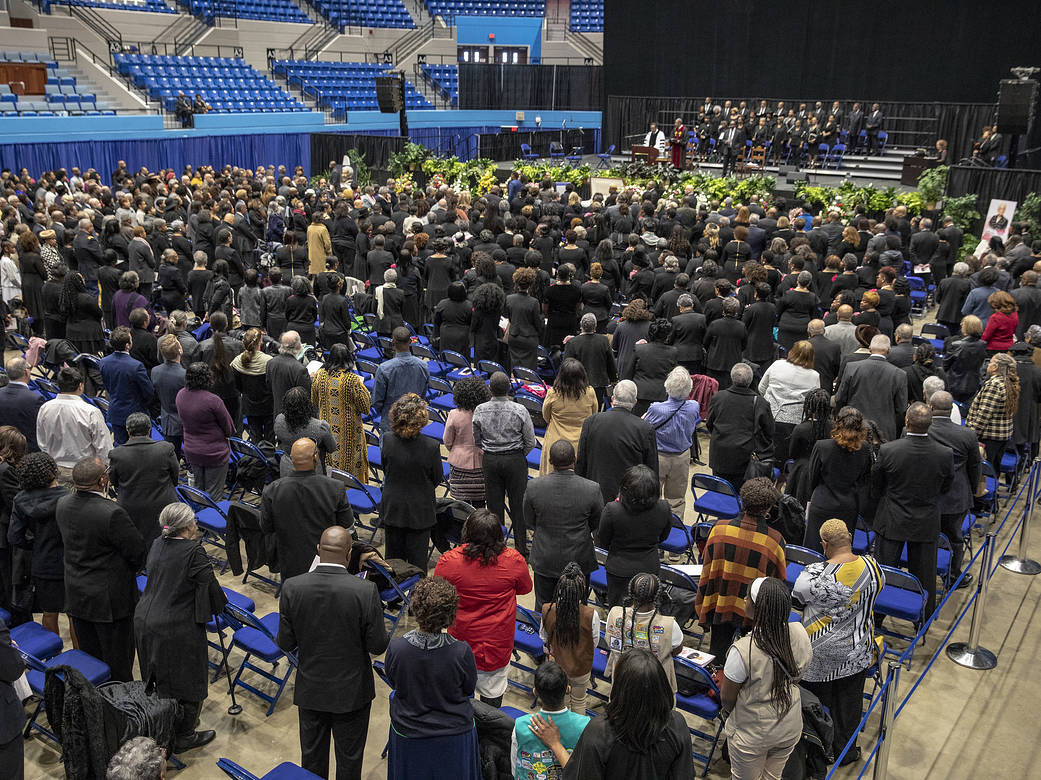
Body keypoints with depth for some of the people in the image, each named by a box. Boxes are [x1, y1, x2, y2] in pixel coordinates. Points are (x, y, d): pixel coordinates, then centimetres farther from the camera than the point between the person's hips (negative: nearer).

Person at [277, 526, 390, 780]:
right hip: (352, 691, -2)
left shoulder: (292, 587, -17)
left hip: (310, 690, 2)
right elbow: (378, 646, -16)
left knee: (312, 759, 24)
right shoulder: (365, 591, -24)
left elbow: (285, 643, -10)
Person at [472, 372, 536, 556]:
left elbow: (477, 441, 1)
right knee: (518, 506, 10)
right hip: (515, 460, -2)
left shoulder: (480, 410, -10)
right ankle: (521, 550, 17)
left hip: (490, 460, 2)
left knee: (494, 506, 13)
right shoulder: (519, 410, -16)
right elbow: (530, 441, -8)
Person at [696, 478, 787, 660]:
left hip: (720, 609, 2)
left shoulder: (719, 529, -14)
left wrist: (703, 610, 8)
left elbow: (706, 572, -4)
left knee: (717, 660, 20)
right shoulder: (775, 541, -19)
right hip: (755, 615, -1)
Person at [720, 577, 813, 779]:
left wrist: (727, 710, 4)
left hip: (751, 734, -4)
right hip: (790, 728, 5)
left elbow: (727, 698, -18)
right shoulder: (799, 634, -18)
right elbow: (796, 679, 0)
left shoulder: (743, 650, -34)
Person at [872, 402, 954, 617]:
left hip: (891, 521, -1)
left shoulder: (888, 450, -22)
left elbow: (875, 488, -6)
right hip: (926, 523, 2)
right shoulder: (945, 454, -17)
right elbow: (946, 487, 1)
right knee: (923, 574, 17)